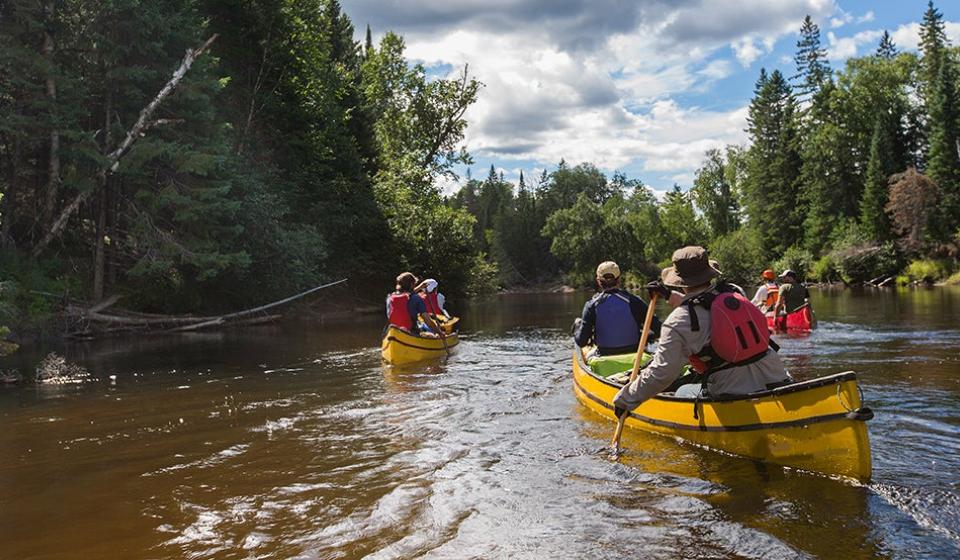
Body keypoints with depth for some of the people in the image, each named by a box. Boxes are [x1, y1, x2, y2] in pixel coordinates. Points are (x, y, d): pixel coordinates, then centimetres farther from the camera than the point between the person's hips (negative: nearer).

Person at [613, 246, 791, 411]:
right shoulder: (734, 293, 7)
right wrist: (669, 296, 39)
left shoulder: (678, 321, -12)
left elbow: (662, 373, -12)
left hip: (734, 395, -5)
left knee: (683, 391, 20)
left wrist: (626, 398, -1)